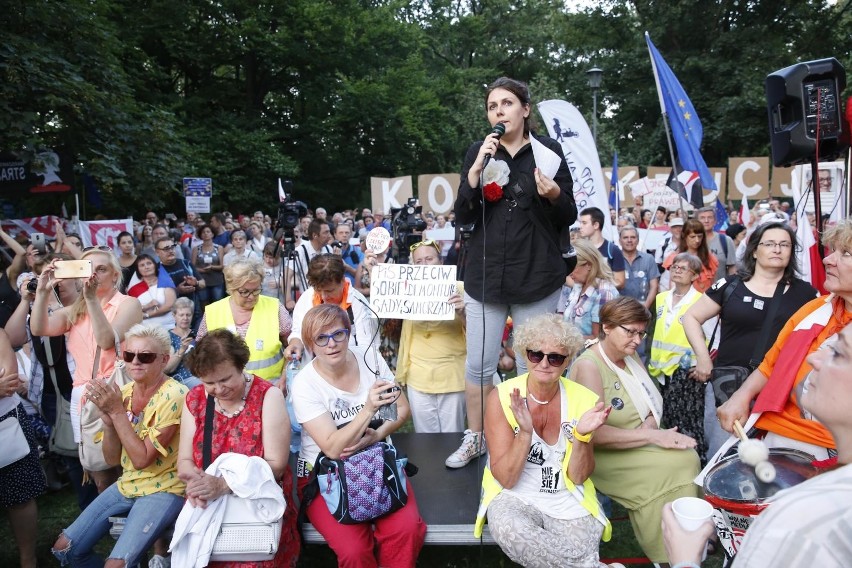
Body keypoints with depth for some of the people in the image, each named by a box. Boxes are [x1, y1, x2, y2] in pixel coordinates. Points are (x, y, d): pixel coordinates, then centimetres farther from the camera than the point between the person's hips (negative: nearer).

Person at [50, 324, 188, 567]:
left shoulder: (173, 395, -20)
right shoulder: (123, 392, 1)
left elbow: (142, 458, -21)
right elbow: (112, 459, 2)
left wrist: (117, 411, -21)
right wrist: (108, 416, -14)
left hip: (164, 490, -7)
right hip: (127, 486, 7)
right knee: (64, 548, 5)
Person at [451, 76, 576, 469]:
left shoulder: (548, 151, 1)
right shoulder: (477, 153, 5)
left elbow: (569, 218, 3)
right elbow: (461, 218, -1)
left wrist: (555, 194, -19)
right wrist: (475, 171, -14)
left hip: (537, 276, -1)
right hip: (485, 275, 2)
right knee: (478, 363, 6)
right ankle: (475, 439, 26)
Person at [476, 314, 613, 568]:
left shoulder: (583, 399, -6)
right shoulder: (502, 397, -13)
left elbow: (579, 477, -3)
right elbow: (506, 479, -14)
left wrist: (581, 435, -21)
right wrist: (525, 432, -29)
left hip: (568, 499, 0)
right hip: (513, 496, 0)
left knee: (578, 545, -29)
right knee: (510, 530, -32)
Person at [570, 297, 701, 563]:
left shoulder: (631, 356, 6)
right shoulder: (588, 366, -20)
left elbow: (653, 401, 13)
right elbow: (595, 434, -26)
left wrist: (651, 421, -10)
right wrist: (653, 436, -28)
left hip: (640, 444, 8)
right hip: (604, 455, -7)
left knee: (688, 457, -15)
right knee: (674, 466, -23)